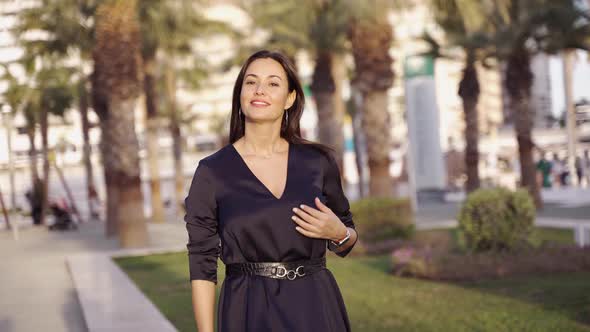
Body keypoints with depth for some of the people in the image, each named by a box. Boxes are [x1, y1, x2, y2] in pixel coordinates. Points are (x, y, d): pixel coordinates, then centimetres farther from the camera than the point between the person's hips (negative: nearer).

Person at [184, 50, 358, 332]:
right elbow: (202, 265, -4)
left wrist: (338, 233, -10)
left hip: (315, 308, 2)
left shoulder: (319, 162, 1)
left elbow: (347, 239, 13)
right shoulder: (211, 172, -3)